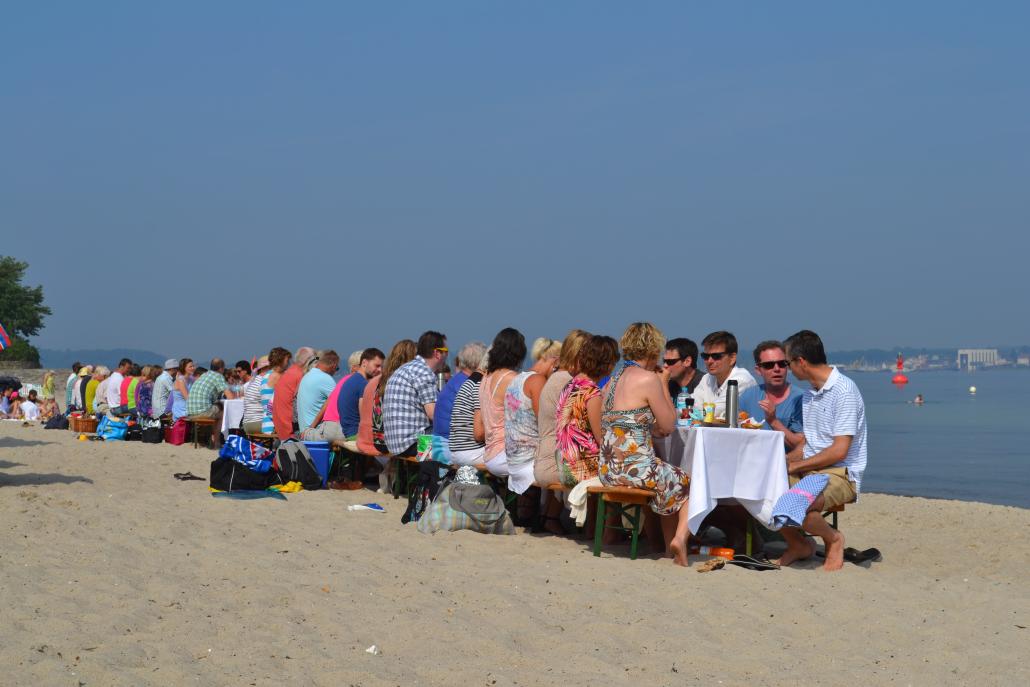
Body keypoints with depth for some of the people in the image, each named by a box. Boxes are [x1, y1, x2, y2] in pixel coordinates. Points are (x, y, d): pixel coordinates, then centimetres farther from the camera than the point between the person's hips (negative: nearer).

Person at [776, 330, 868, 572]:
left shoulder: (844, 391, -13)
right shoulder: (809, 393, 17)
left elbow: (839, 451, -18)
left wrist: (794, 466, -14)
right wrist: (783, 461, 3)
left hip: (841, 475, -9)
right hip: (809, 471, 9)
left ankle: (833, 539, -3)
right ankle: (798, 545, 7)